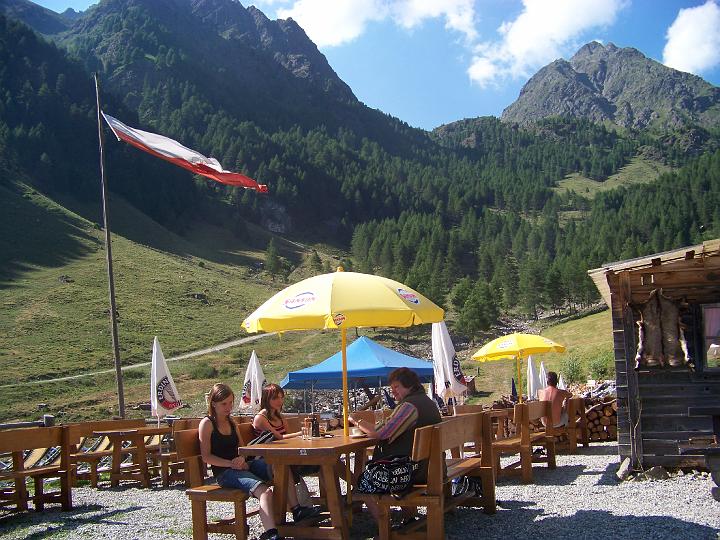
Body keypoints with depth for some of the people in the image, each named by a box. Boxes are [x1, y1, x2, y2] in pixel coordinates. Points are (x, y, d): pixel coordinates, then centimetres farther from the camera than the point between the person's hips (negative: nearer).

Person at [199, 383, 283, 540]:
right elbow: (206, 456, -7)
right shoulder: (207, 423, 0)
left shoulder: (232, 423, 22)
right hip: (223, 473, -7)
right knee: (264, 491, -35)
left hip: (241, 467, 7)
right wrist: (231, 464, -17)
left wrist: (242, 459, 0)